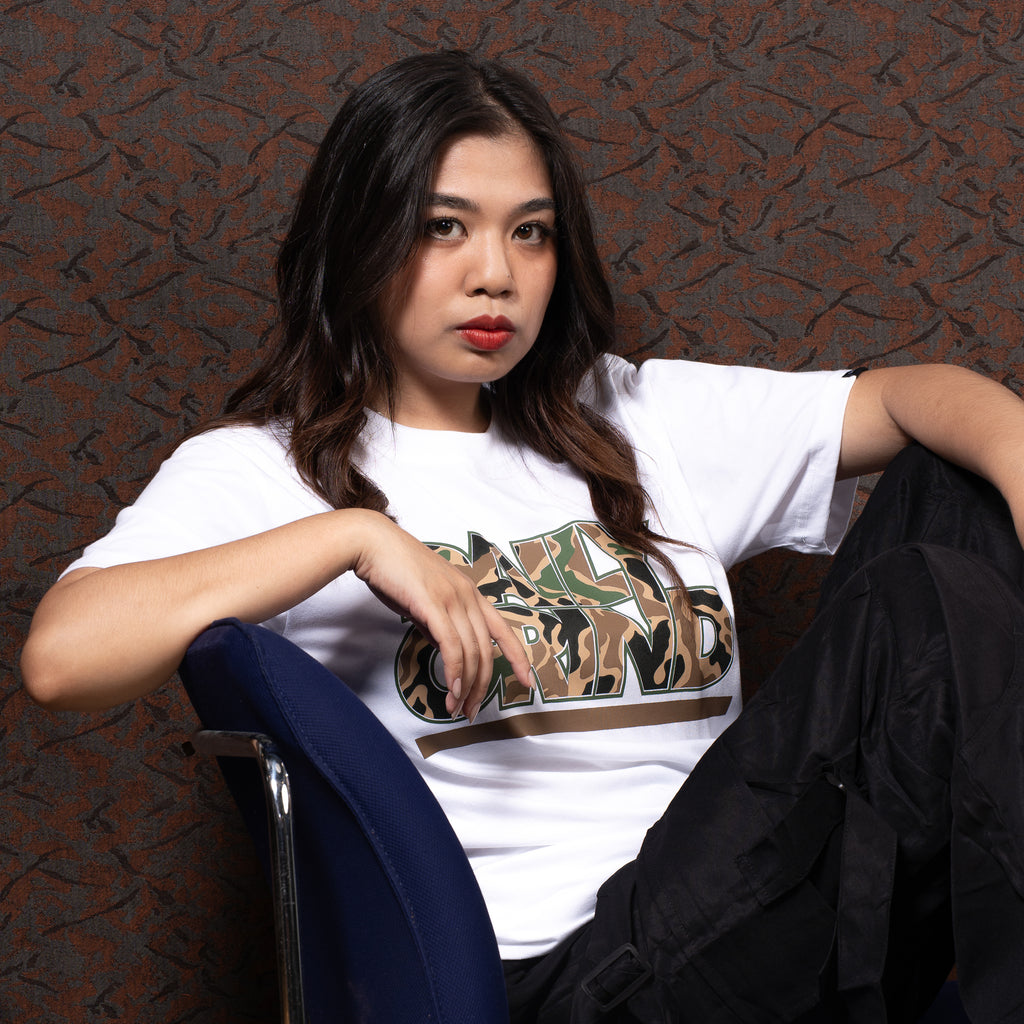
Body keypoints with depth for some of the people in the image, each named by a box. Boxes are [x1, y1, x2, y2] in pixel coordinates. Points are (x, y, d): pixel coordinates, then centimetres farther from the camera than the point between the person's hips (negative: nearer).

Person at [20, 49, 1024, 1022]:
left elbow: (908, 395, 12)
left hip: (763, 907, 6)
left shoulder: (637, 423, 18)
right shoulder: (258, 473, 3)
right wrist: (352, 535, -17)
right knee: (926, 605, -20)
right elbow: (59, 655, -14)